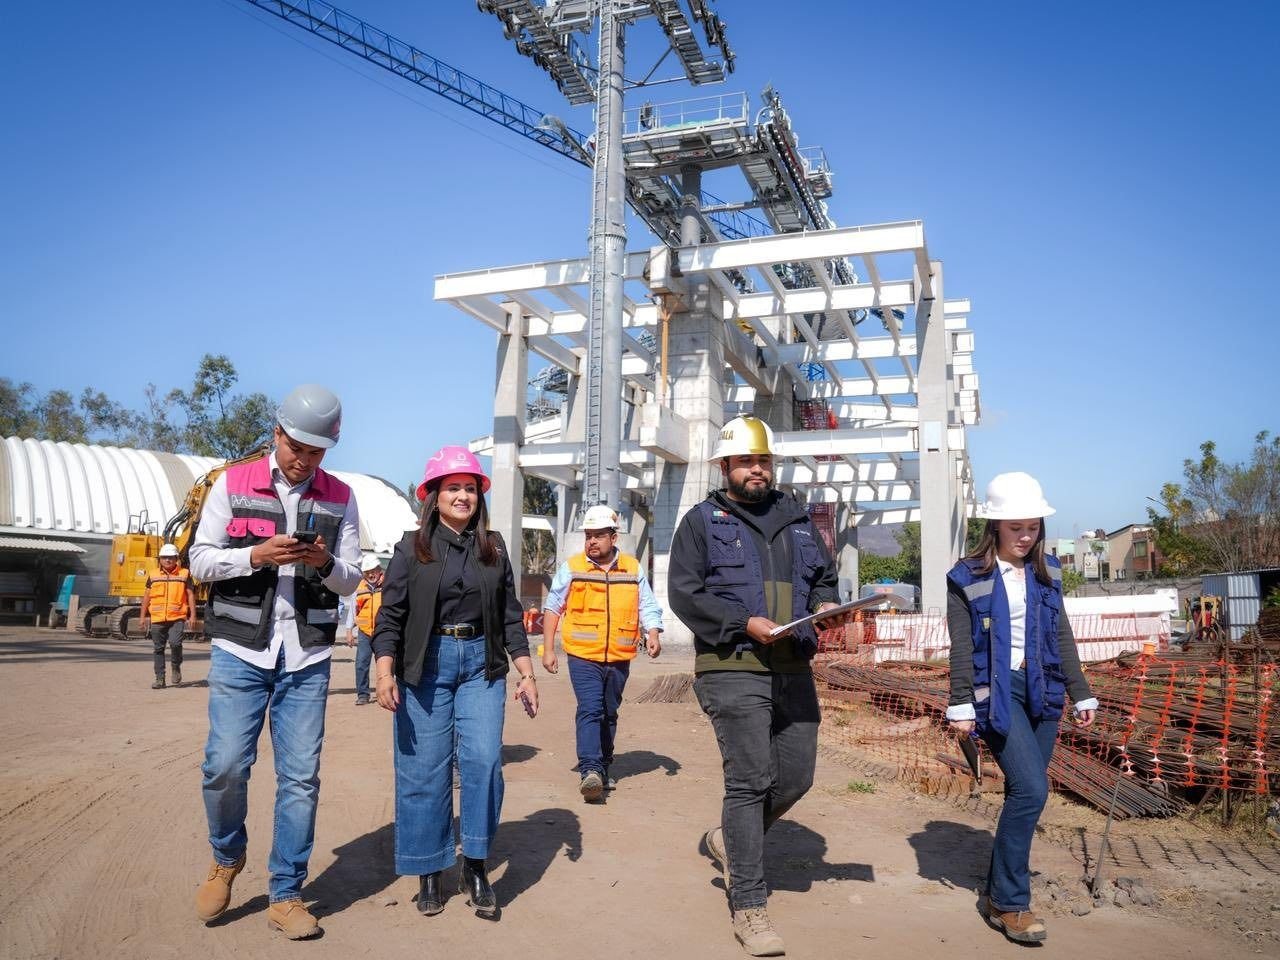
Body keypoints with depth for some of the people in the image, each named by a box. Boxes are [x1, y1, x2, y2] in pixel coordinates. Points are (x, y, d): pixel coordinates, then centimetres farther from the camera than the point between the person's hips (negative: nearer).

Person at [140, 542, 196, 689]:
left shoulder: (184, 574, 4)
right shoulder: (153, 576, 10)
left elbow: (190, 595, 4)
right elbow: (147, 597, 14)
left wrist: (192, 616, -2)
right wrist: (143, 617, 9)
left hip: (177, 618, -3)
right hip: (157, 619, 3)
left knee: (175, 643, -19)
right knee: (158, 649, 6)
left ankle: (176, 667, 8)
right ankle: (159, 679, 14)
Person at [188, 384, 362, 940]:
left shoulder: (339, 498, 6)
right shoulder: (233, 485, 2)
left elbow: (351, 581, 7)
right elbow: (200, 561, 1)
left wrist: (326, 563, -15)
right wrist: (255, 555, -16)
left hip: (307, 657, 1)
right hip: (240, 649, -1)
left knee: (300, 775, 2)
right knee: (225, 764, -5)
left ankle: (285, 896, 17)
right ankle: (227, 857, 27)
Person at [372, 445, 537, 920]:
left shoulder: (493, 548, 8)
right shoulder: (413, 547, 1)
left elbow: (510, 616, 10)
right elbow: (391, 615, -3)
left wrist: (526, 674, 5)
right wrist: (385, 673, -14)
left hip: (481, 664, 2)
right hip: (426, 664, -1)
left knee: (483, 760, -9)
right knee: (425, 769, 2)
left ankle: (476, 867, 8)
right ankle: (430, 873, 18)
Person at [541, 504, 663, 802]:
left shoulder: (633, 569, 6)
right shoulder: (572, 567, 1)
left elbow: (647, 606, 7)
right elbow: (552, 608, 5)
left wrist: (653, 634, -12)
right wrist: (548, 649, 2)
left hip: (619, 658, 3)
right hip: (583, 656, -3)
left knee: (609, 714, 13)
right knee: (590, 710, -16)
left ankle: (602, 769, 27)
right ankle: (590, 770, -20)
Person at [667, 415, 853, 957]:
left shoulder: (796, 520, 17)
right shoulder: (702, 521, 2)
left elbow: (824, 576, 22)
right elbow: (684, 594, -6)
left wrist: (826, 604, -2)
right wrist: (744, 624, -17)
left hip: (793, 671, 6)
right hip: (734, 671, -5)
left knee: (796, 779, 9)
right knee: (750, 782, -7)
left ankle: (728, 841, 36)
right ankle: (749, 906, 7)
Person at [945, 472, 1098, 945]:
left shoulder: (1046, 573, 10)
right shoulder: (968, 578, -5)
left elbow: (1061, 637, 16)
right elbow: (962, 647, -7)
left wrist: (1081, 694, 15)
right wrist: (961, 706, -11)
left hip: (1041, 691, 6)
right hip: (996, 691, -6)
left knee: (1024, 793, 8)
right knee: (1030, 789, -16)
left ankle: (999, 894, 23)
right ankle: (1010, 903, -3)